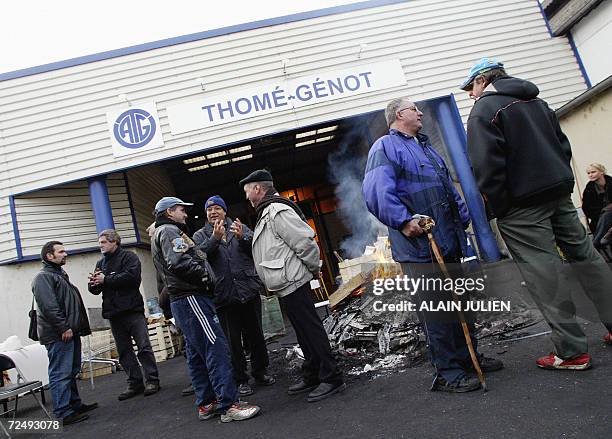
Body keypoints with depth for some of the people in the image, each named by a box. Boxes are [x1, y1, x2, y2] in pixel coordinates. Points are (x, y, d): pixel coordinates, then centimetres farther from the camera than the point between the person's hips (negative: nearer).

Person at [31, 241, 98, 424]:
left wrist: (80, 327, 21)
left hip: (70, 332, 10)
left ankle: (75, 404, 27)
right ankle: (63, 413, -2)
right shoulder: (43, 277, -9)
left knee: (72, 372, 17)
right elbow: (48, 306, -20)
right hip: (58, 335, -10)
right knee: (60, 374, -7)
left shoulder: (60, 275, 23)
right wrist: (63, 327, -21)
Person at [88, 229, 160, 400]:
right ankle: (135, 383, 16)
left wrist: (106, 279, -12)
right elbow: (94, 289, 16)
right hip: (113, 313, 6)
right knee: (124, 351, 8)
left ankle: (152, 380, 3)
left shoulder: (129, 257, 0)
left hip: (132, 309, -6)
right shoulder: (100, 263, 18)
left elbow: (131, 276, -18)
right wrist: (93, 282, -7)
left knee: (144, 346, -6)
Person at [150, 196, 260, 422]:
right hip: (191, 298, -11)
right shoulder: (169, 230, -6)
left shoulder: (161, 234, 26)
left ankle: (206, 404, 18)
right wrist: (205, 275, -11)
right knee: (216, 349, -12)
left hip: (181, 301, 11)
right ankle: (229, 405, -11)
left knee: (197, 355, 12)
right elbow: (179, 262, -22)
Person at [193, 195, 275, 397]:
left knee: (255, 334, 11)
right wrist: (215, 238, -21)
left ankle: (260, 372, 28)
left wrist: (243, 238, -19)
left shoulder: (240, 228, 12)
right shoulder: (200, 235, 10)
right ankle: (241, 379, 17)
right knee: (232, 340, 4)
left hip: (249, 290, 1)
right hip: (223, 295, -1)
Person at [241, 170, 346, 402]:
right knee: (304, 332, 17)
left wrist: (314, 269, -10)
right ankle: (311, 376, 28)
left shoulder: (277, 211, -16)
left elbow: (305, 242, -20)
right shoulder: (267, 213, 18)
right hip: (285, 285, 11)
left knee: (311, 330, -5)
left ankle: (331, 378, 4)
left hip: (292, 283, -11)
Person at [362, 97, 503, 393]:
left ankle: (467, 357, 31)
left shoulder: (425, 147, 26)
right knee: (435, 310, -4)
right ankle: (446, 371, 9)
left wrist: (465, 218, 20)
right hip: (419, 245, -9)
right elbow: (377, 192, -21)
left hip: (448, 242, 10)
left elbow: (449, 189, 29)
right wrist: (404, 221, -28)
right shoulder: (385, 147, -5)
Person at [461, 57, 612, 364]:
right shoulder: (535, 101, 19)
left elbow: (487, 165, -17)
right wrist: (561, 181, 22)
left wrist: (497, 208, -10)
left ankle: (572, 351, 1)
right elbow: (563, 144, 20)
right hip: (559, 193, 8)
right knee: (585, 256, 15)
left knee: (545, 275, -4)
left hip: (521, 205, -8)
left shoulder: (483, 110, -7)